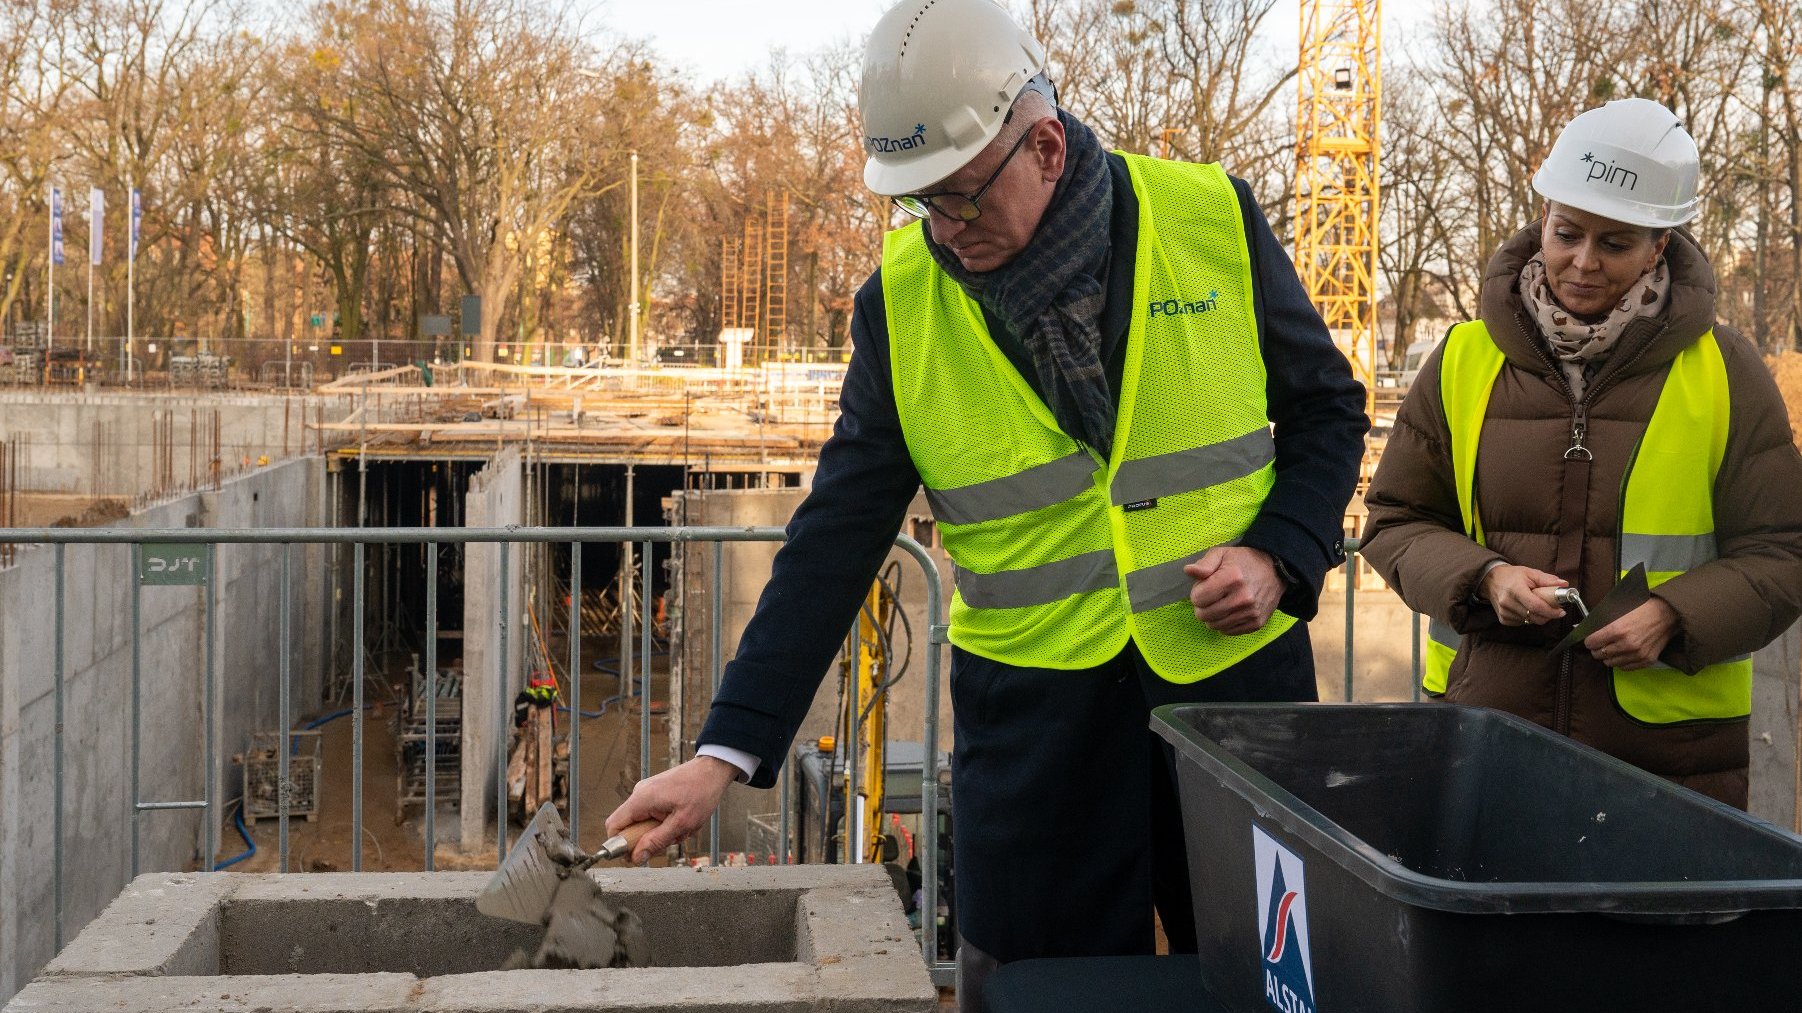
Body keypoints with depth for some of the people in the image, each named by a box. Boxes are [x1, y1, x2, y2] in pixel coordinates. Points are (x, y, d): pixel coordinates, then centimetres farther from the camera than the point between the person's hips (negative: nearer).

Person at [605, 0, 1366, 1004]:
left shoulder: (1213, 219, -7)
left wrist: (1281, 556, -11)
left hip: (1237, 669, 0)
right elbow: (836, 540, -4)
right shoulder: (902, 302, -5)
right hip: (1031, 705, 0)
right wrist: (727, 750, -9)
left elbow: (1327, 405, 6)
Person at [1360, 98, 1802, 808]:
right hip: (1484, 717, 1)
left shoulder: (1723, 372, 1)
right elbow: (1395, 519, 9)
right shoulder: (1466, 359, 4)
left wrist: (1673, 617, -15)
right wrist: (1483, 578, -11)